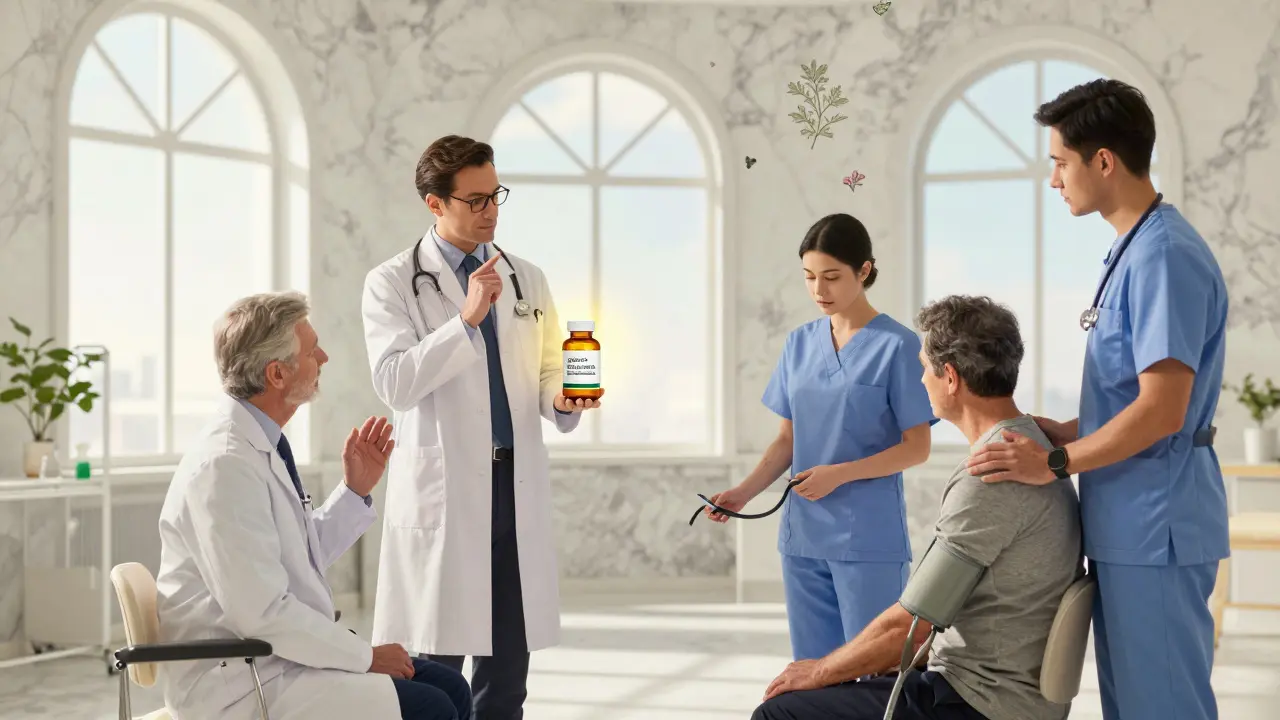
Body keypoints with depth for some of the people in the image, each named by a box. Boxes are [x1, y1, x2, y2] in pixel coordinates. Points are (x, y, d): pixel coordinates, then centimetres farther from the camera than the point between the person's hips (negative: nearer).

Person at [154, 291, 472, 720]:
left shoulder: (261, 444, 8)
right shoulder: (225, 463, -21)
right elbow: (262, 612, -23)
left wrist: (355, 490, 7)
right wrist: (366, 657, -14)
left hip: (274, 659, 9)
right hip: (240, 685, -9)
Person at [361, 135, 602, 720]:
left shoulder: (528, 280, 14)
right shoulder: (392, 283, 0)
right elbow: (393, 382, -13)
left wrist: (562, 399, -4)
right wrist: (466, 319, -20)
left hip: (518, 485, 4)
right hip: (441, 489, -4)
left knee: (507, 667, 7)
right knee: (436, 669, -2)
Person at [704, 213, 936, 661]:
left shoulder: (897, 345, -7)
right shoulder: (799, 344, 9)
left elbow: (917, 447, -6)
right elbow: (787, 439, 12)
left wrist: (840, 473, -17)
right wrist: (745, 491, -3)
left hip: (869, 539, -5)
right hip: (802, 536, 5)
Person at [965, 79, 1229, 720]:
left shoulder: (1163, 256, -18)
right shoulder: (1133, 250, 14)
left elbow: (1161, 410, -22)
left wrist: (1056, 464, -15)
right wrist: (1070, 431, 9)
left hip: (1154, 529, -10)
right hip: (1126, 526, 10)